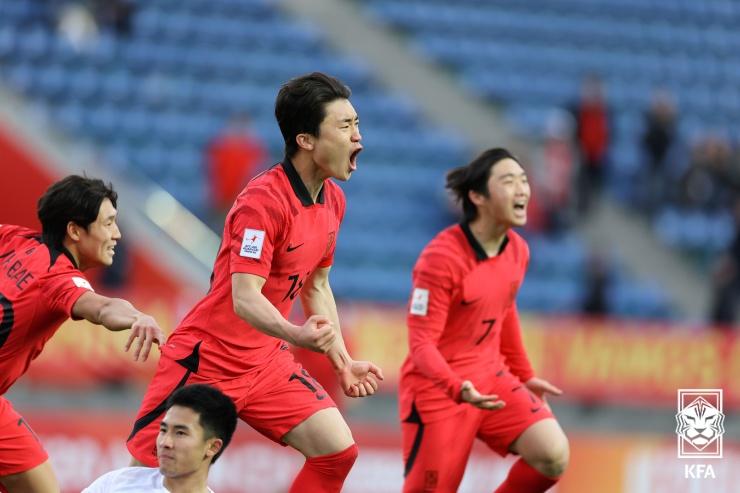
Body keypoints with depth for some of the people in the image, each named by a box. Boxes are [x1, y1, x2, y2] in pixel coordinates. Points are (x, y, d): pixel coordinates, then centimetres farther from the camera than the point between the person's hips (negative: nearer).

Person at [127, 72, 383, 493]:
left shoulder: (332, 201, 4)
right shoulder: (263, 201, -22)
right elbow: (245, 298, -29)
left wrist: (342, 360, 14)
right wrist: (297, 334, -46)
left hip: (268, 362, 7)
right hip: (208, 359, -7)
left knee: (338, 451, -6)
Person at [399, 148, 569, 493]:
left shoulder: (518, 251, 1)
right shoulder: (442, 257, -21)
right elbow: (421, 344, -22)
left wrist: (524, 375, 23)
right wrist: (459, 389, -37)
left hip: (491, 378, 6)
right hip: (437, 389, -6)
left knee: (553, 457, -14)